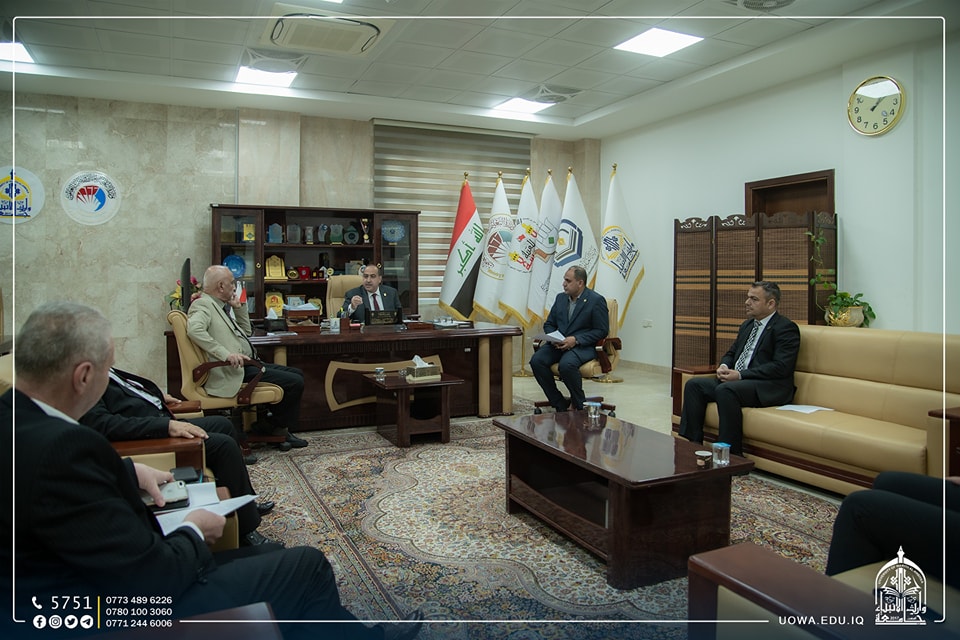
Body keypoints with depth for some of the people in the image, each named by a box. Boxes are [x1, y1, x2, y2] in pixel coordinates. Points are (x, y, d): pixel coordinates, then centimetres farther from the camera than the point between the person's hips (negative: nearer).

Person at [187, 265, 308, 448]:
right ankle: (277, 428, 6)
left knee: (297, 374, 12)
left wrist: (239, 308, 13)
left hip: (248, 364, 11)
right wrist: (226, 354, -37)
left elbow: (246, 332, 26)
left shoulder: (222, 306, 18)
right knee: (294, 382, -15)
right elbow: (194, 329, -33)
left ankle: (272, 424, 16)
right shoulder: (202, 305, -11)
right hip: (237, 370, -11)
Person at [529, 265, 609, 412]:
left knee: (566, 364, -37)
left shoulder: (596, 300, -5)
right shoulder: (560, 298, 14)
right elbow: (549, 324, 18)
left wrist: (576, 339, -18)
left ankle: (578, 404, -9)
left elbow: (602, 330, -8)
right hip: (559, 344, 6)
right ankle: (560, 405, -9)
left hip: (584, 346, -6)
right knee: (536, 360, -21)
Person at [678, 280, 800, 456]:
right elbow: (731, 353, 25)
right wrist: (724, 366, 0)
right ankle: (691, 444, -10)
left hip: (769, 387, -8)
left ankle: (732, 454, -25)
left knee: (725, 390, -34)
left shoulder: (786, 328, -6)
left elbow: (781, 367, -17)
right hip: (734, 380, 8)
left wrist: (740, 375, -19)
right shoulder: (747, 325, 20)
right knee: (694, 384, -10)